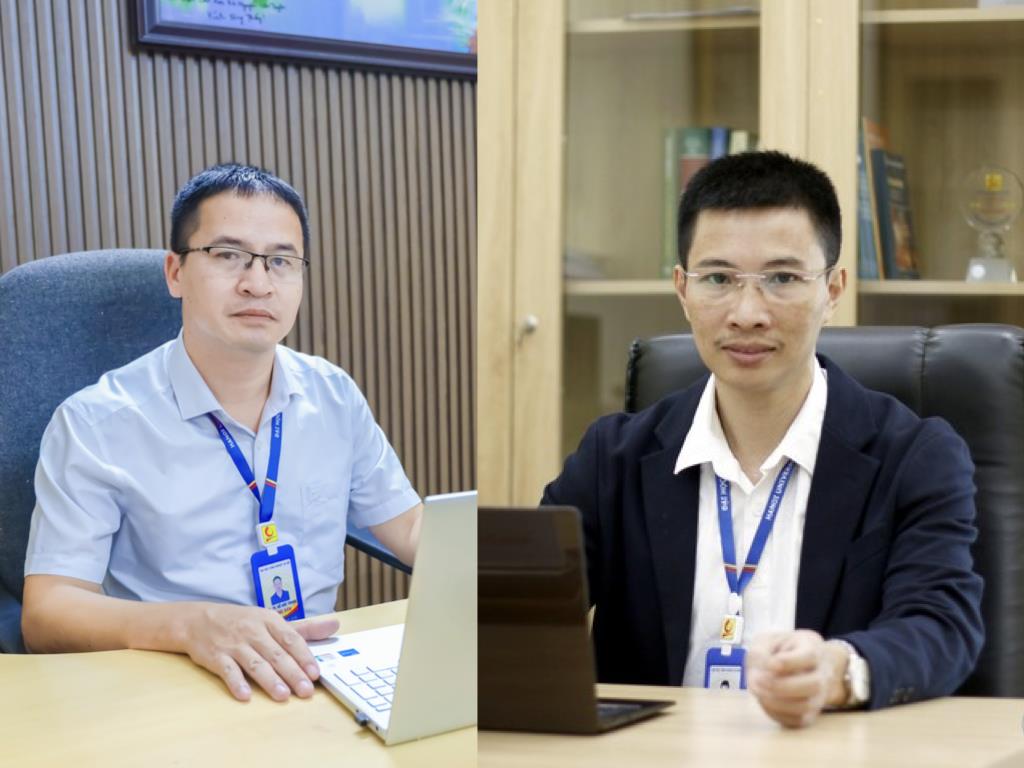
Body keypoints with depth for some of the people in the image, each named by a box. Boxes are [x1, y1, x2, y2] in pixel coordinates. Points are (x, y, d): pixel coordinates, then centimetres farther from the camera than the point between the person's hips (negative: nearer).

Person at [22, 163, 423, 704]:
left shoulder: (336, 397, 7)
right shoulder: (95, 425, -8)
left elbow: (411, 528, 13)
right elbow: (46, 615, -13)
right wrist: (192, 624, -31)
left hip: (316, 681, 4)